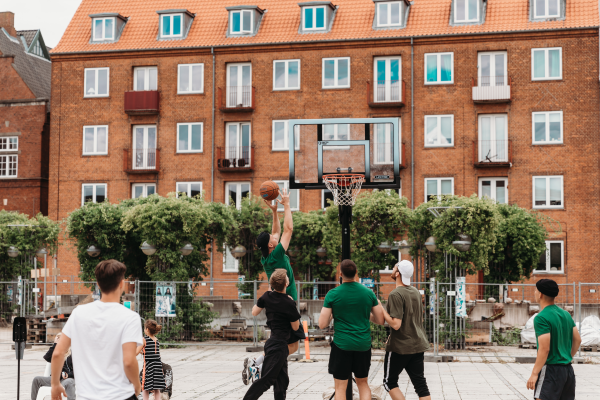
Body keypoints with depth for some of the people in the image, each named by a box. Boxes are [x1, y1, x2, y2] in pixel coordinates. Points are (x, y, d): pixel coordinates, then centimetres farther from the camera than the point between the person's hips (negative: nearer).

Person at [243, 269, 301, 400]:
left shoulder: (267, 297, 0)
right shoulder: (289, 304, -18)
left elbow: (254, 312, 15)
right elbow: (295, 327, -5)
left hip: (272, 342, 8)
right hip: (279, 345, -8)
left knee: (282, 380, 14)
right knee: (266, 380, -8)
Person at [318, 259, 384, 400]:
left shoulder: (332, 294, -8)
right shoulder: (369, 293, 0)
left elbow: (322, 324, -7)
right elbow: (380, 320, 6)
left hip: (341, 345, -3)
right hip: (363, 345, 3)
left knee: (340, 387, 5)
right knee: (363, 383, 18)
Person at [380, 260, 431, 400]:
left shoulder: (395, 295, -17)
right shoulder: (416, 292, 9)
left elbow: (396, 324, -23)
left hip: (400, 347, -7)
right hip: (418, 345, 7)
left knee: (389, 382, 8)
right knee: (420, 383, 7)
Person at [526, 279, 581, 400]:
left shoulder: (541, 318, -15)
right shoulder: (566, 314, 11)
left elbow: (544, 349, -20)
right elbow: (577, 340, 15)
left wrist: (534, 373, -17)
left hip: (551, 370, -9)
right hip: (568, 370, 9)